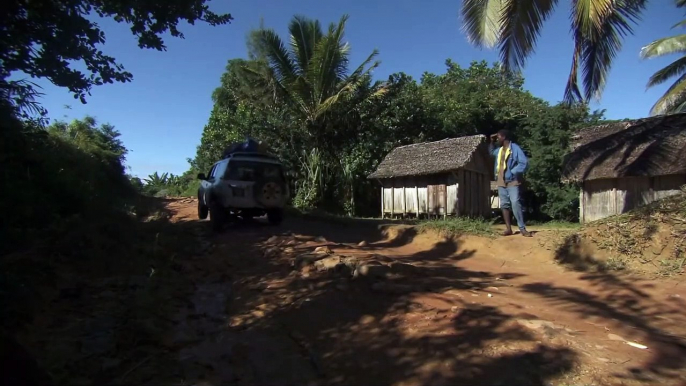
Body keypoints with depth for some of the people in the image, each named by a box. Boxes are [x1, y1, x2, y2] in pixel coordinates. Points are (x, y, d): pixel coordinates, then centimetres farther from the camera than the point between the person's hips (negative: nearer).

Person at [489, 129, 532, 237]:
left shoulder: (515, 148, -8)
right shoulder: (499, 149, 14)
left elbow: (524, 162, -14)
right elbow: (491, 152, 37)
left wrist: (513, 172, -19)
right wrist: (492, 141, 20)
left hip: (513, 181, -7)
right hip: (501, 182, 7)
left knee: (515, 204, -15)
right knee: (504, 205, 5)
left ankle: (522, 229, -10)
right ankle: (509, 229, 9)